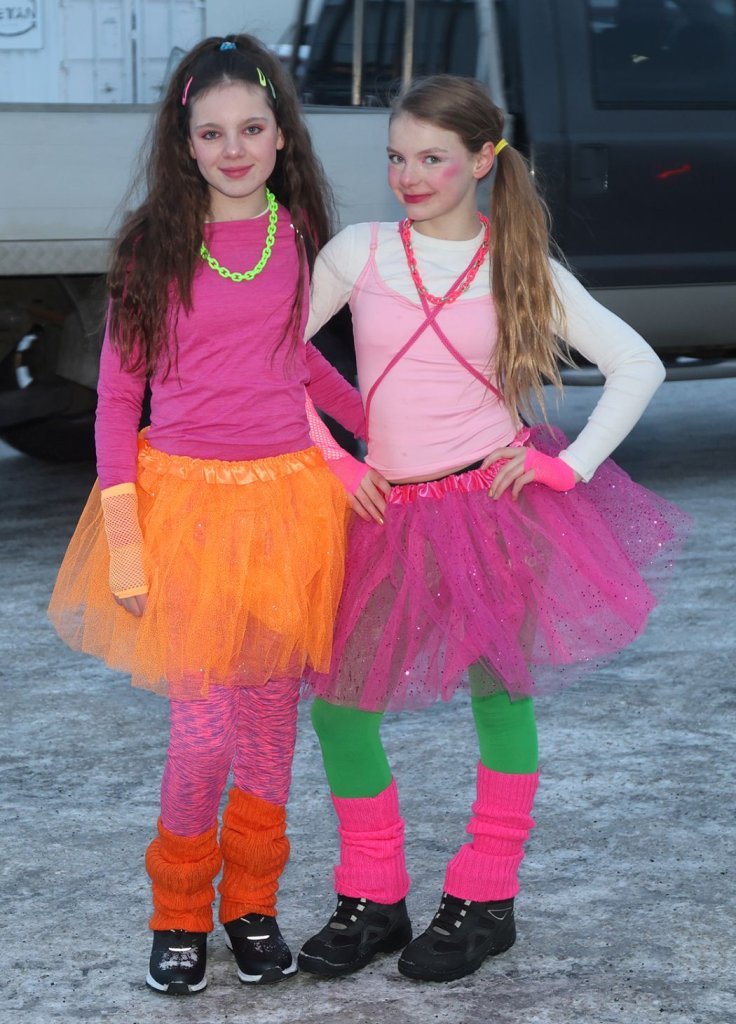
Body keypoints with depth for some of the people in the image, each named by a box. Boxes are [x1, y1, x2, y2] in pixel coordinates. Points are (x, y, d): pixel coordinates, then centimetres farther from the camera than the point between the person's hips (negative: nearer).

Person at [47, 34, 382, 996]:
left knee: (270, 716, 8)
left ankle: (252, 905, 28)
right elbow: (117, 395, -2)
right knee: (203, 727, -4)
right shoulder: (155, 247, -3)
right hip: (183, 494, -2)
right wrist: (122, 535, -7)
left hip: (283, 495, 2)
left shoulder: (299, 238, 3)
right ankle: (180, 913, 19)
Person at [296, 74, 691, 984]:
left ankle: (485, 901, 16)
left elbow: (637, 365, 1)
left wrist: (570, 465, -6)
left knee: (499, 692, 3)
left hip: (495, 504, -2)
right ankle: (373, 900, 14)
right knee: (339, 703, -1)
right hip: (390, 511, 2)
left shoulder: (522, 268, 0)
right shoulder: (359, 253, 2)